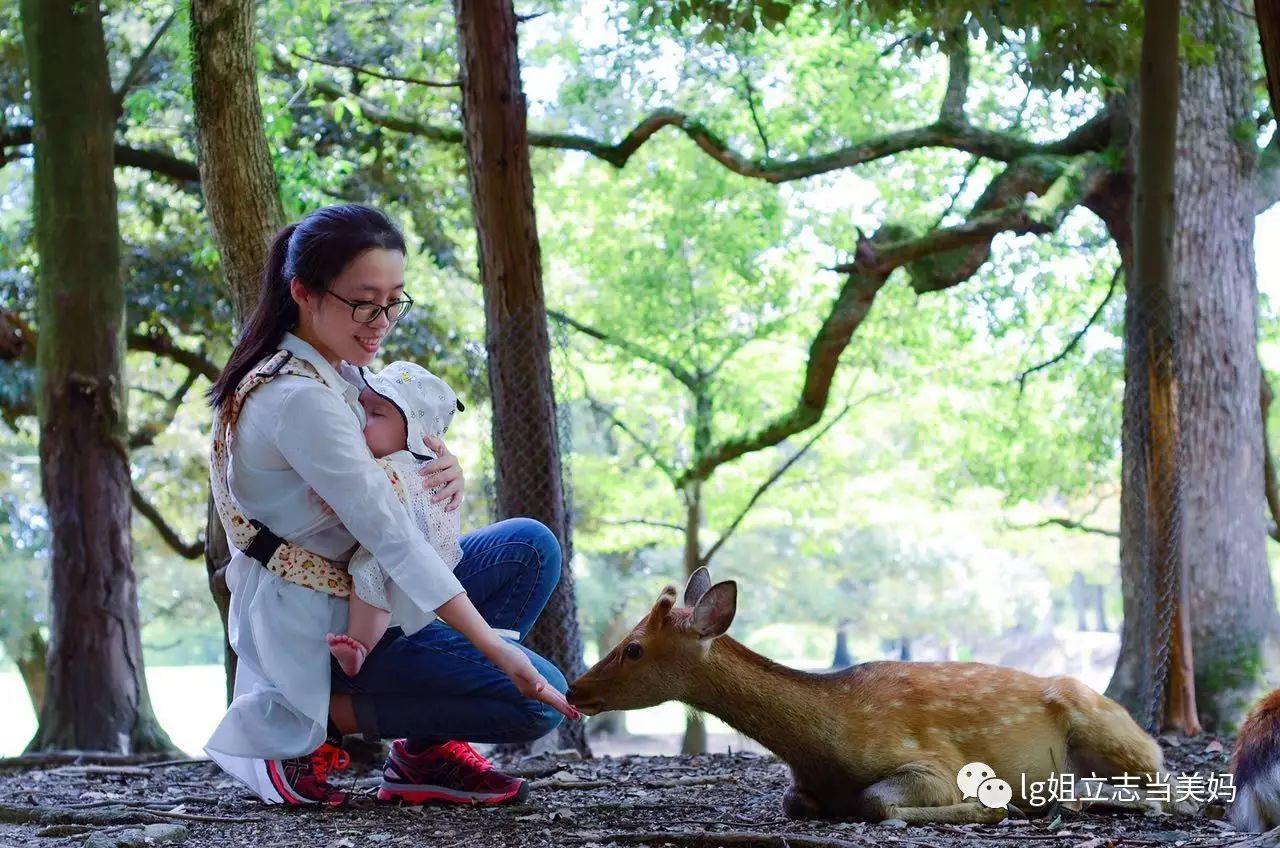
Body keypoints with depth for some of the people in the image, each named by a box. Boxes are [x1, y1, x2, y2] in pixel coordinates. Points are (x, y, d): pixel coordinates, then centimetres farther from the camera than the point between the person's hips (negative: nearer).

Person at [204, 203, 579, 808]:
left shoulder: (336, 372, 6)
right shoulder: (299, 399, -24)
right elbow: (387, 533, -28)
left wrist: (443, 470, -12)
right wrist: (496, 649, -29)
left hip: (352, 597, 9)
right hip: (316, 631, -9)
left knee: (529, 547, 4)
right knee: (538, 699, -11)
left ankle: (430, 749, 1)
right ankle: (319, 720, -6)